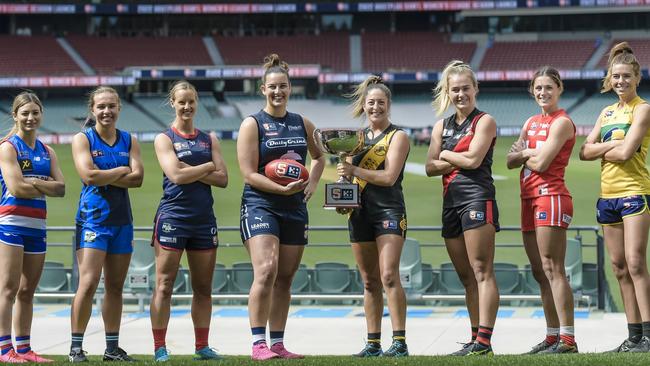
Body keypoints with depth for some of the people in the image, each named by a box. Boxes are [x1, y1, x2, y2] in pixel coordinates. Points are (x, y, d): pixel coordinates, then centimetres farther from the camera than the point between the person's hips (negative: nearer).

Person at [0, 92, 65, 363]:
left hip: (37, 226, 6)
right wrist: (47, 186, -3)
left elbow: (61, 188, 5)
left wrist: (35, 183, -11)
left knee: (27, 291, 8)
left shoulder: (47, 152, 16)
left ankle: (24, 348, 11)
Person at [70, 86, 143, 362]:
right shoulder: (83, 139, 0)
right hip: (92, 218, -4)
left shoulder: (129, 141, 11)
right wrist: (121, 171, -5)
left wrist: (104, 178, -12)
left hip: (121, 219, 4)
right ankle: (76, 346, -8)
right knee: (88, 283, -13)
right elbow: (88, 176, -15)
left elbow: (137, 178, -3)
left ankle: (113, 347, 13)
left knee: (115, 286, 7)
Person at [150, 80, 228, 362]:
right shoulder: (164, 139, 0)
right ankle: (159, 347, -2)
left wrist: (193, 173, -10)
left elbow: (222, 179, 2)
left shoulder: (209, 140, 13)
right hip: (172, 216, -5)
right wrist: (208, 166, -4)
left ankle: (202, 346, 17)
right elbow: (176, 175, -14)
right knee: (164, 285, -5)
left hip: (204, 219, 5)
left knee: (203, 288, 8)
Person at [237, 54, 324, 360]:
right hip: (260, 205, -5)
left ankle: (277, 344, 15)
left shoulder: (302, 124, 12)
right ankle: (258, 344, -18)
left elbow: (319, 157, 29)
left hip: (295, 208, 6)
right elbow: (249, 174, -10)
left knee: (285, 278, 8)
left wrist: (313, 182, 9)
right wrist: (282, 188, -22)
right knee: (266, 271, -20)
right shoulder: (253, 124, -4)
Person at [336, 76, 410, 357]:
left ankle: (400, 342, -15)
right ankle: (373, 343, 10)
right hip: (360, 212, 6)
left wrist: (355, 171, -17)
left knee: (389, 276, -15)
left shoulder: (398, 136, 0)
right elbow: (349, 174, 22)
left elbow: (389, 176, -12)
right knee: (369, 281, 7)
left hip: (388, 210, -6)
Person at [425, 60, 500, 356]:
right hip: (450, 201, 7)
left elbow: (473, 159, -12)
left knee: (481, 271, -12)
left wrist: (446, 154, 3)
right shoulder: (441, 127, 18)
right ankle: (475, 339, 11)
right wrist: (458, 161, -6)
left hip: (477, 196, -7)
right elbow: (431, 167, 9)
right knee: (466, 277, 8)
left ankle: (484, 340, -19)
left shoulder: (484, 121, 1)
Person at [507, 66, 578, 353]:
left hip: (551, 197, -9)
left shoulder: (562, 122, -7)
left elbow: (541, 162, -16)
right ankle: (552, 336, 12)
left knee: (552, 269, -13)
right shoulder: (532, 122, 19)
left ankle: (567, 340, -14)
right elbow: (510, 160, 13)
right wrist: (530, 152, -6)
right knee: (540, 272, 8)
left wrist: (523, 153, 3)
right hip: (530, 199, 9)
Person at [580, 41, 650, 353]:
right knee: (619, 267, 6)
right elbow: (585, 151, 8)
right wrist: (612, 144, -7)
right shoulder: (607, 112, 17)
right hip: (607, 195, 7)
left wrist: (600, 149, 0)